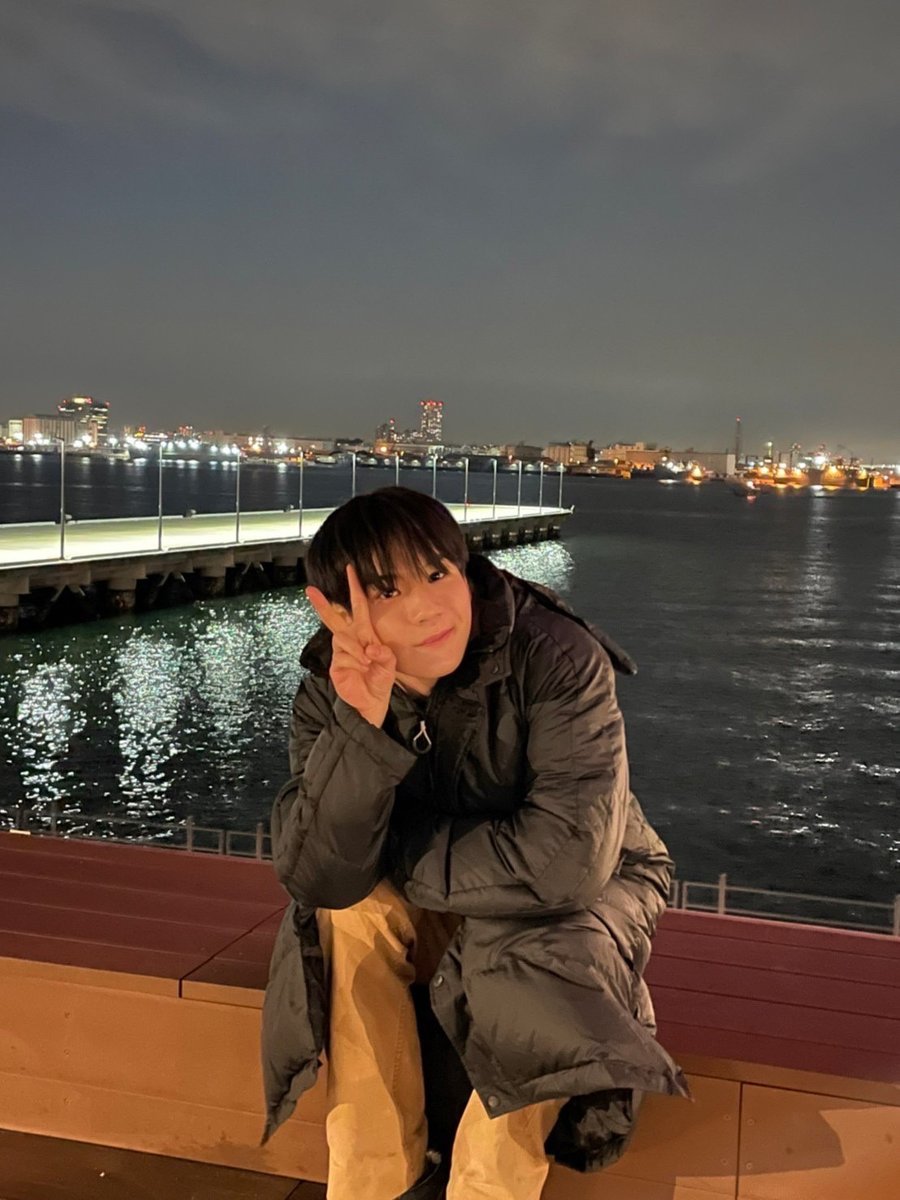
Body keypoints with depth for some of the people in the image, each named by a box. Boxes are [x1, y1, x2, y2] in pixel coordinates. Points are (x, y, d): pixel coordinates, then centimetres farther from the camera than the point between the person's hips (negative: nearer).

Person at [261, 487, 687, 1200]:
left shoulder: (558, 658, -27)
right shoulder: (331, 693, -16)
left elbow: (567, 858, -36)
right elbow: (316, 879, -26)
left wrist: (394, 856, -24)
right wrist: (362, 725, -42)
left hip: (583, 894, -3)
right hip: (442, 911, 3)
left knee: (526, 963, -34)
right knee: (351, 915, -25)